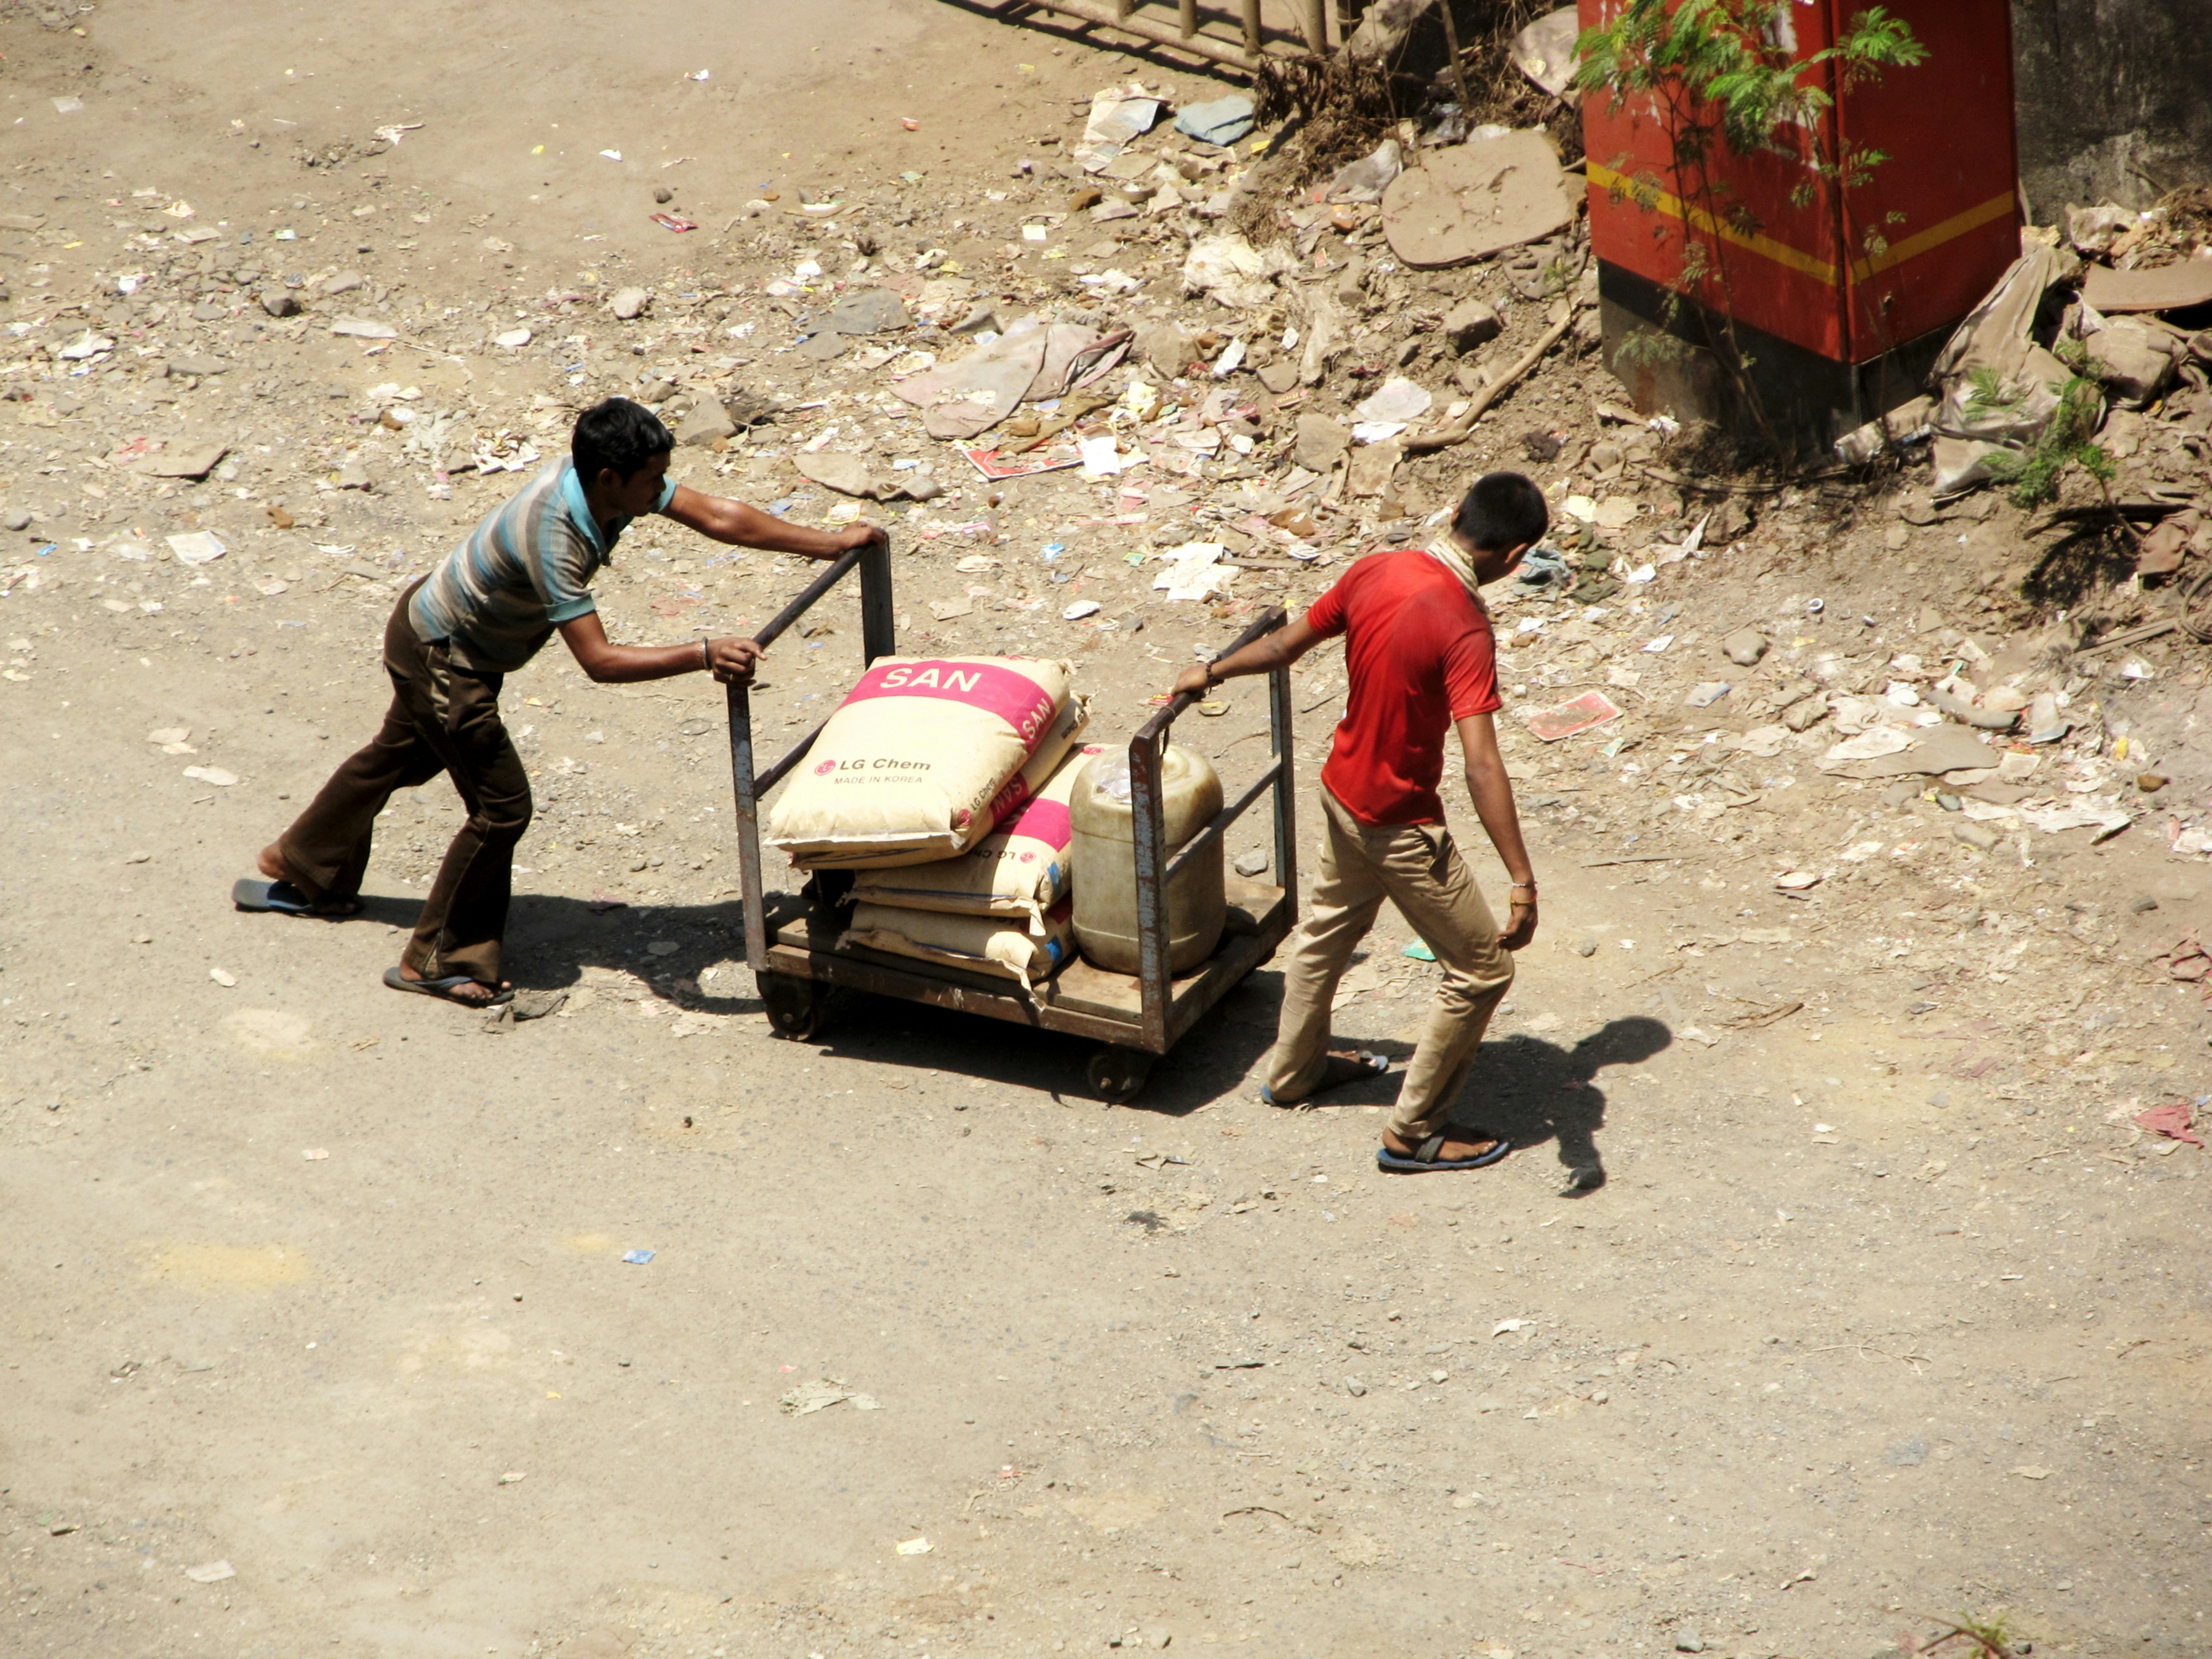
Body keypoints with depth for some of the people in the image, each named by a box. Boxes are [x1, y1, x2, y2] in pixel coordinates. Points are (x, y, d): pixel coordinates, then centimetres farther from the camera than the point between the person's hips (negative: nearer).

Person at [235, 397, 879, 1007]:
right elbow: (599, 660, -42)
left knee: (399, 759, 28)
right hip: (439, 656, -9)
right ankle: (437, 963, 7)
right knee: (502, 804, -6)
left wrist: (830, 543, -9)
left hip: (434, 622, 9)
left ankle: (305, 872, 51)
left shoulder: (607, 478, -16)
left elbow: (715, 516, -8)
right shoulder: (551, 537, -40)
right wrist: (703, 656, -48)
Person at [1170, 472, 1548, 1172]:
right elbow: (1481, 765, -36)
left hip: (1342, 793, 8)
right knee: (1482, 969, 7)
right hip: (1401, 824, -8)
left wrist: (1213, 673, 26)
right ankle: (1413, 1132, 16)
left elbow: (1286, 644, 7)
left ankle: (1293, 1071, 51)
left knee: (1329, 928, 31)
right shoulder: (1464, 630, -30)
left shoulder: (1374, 571, -8)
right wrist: (1522, 883, -37)